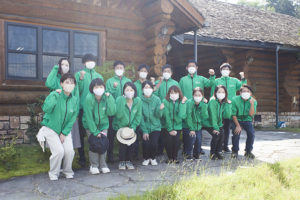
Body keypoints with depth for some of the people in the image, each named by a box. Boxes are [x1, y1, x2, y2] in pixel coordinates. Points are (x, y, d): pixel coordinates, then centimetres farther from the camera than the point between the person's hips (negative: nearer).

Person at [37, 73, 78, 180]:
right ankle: (53, 173, 10)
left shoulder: (74, 99, -2)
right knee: (59, 151, -17)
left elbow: (72, 119, -1)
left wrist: (64, 133, -7)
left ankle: (68, 171, 17)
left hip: (65, 130, 4)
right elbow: (46, 109, -31)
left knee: (69, 150, -12)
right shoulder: (54, 95, -13)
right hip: (51, 128, -3)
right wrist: (55, 96, -32)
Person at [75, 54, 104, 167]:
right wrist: (81, 79, -18)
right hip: (83, 107, -3)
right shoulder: (79, 74, 6)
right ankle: (82, 157, 11)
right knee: (81, 133, 2)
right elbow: (78, 90, -7)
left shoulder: (99, 76, 17)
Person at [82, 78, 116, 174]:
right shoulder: (89, 98, -19)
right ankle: (94, 165, 5)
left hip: (103, 124, 3)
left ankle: (103, 165, 9)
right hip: (90, 125, -2)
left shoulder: (107, 97, -10)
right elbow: (88, 117, -18)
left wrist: (109, 98, -25)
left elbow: (111, 112, -18)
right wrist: (95, 131, -18)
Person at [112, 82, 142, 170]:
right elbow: (118, 115, -29)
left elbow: (138, 116, -5)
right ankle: (122, 162, 6)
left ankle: (129, 161, 14)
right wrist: (122, 102, -34)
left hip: (131, 127, 2)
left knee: (131, 142, -10)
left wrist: (133, 127, -13)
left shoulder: (138, 101, -12)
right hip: (119, 126, -2)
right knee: (123, 143, -16)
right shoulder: (119, 99, -19)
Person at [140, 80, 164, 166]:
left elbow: (159, 116, -6)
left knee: (154, 143, -15)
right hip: (144, 127, 0)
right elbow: (141, 117, -6)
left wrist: (160, 109, -27)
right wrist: (144, 131, -10)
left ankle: (153, 158, 16)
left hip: (155, 126, 1)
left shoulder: (157, 99, -3)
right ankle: (146, 158, 15)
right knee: (146, 143, -16)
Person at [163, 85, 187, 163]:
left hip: (177, 126, 1)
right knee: (169, 140, -15)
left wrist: (182, 103, -23)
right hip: (168, 126, -1)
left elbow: (182, 116, -18)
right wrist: (170, 129, -12)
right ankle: (170, 158, 8)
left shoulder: (182, 102, -4)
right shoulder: (165, 101, -9)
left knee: (177, 140, -14)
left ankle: (175, 158, 7)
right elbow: (167, 117, -10)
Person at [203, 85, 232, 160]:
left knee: (221, 134, -18)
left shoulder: (225, 103, 0)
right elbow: (213, 116, -20)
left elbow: (227, 115, -11)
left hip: (218, 124, 5)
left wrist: (228, 104, -16)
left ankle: (217, 152, 3)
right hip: (209, 124, -5)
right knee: (216, 135, -24)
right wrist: (215, 128, -23)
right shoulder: (213, 101, -18)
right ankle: (212, 153, -3)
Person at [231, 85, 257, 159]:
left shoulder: (253, 101, -8)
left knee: (251, 133, -21)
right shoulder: (235, 100, -12)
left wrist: (252, 104, -30)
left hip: (247, 120, 2)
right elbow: (234, 114, -10)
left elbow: (251, 114, -20)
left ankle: (248, 151, 1)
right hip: (237, 120, -1)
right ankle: (235, 151, -1)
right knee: (236, 133, -24)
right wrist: (237, 125, -17)